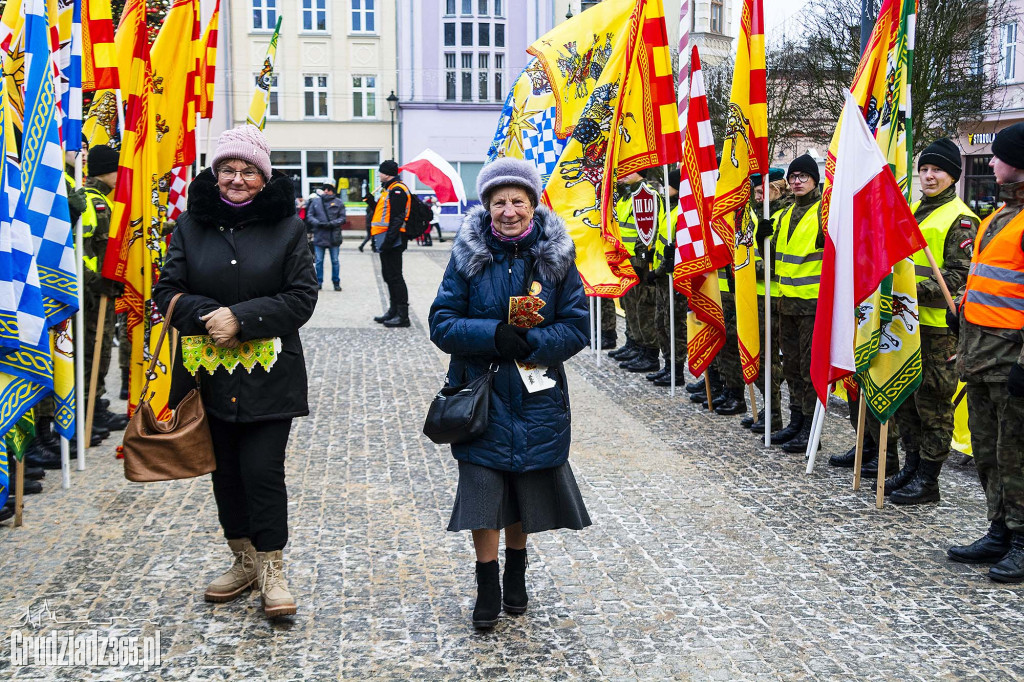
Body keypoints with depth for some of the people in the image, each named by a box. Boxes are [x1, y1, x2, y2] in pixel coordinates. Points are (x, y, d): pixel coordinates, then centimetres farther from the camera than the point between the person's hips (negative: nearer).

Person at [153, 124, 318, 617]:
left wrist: (241, 318, -17)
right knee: (225, 471, 13)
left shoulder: (287, 227, -1)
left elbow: (302, 296, -6)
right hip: (210, 376, 3)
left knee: (263, 470, -6)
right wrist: (206, 316, -16)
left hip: (269, 375, -3)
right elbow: (167, 291, 3)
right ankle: (244, 561, 30)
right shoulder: (191, 226, 6)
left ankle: (272, 569, 11)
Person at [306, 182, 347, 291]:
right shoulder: (315, 202, 8)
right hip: (319, 236, 1)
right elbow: (309, 216, 5)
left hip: (334, 237, -1)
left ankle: (336, 282, 15)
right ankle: (319, 282, 14)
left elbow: (343, 218, 2)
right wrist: (318, 223, -13)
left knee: (335, 261, 6)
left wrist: (332, 223, -14)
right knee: (319, 261, 5)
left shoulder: (338, 202, 4)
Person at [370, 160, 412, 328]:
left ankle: (403, 315, -8)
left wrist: (388, 240, -25)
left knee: (394, 277, -10)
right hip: (386, 240, 11)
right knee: (388, 276, 15)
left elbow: (397, 218, -21)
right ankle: (394, 311, 23)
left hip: (392, 241, -11)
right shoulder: (389, 189, 21)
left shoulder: (397, 190, -13)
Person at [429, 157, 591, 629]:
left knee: (527, 486, 13)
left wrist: (530, 342, -20)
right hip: (481, 394, -1)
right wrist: (494, 334, -22)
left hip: (536, 393, 1)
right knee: (483, 489, -2)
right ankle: (487, 586, 17)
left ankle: (516, 573, 37)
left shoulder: (556, 255, -2)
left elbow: (577, 327, -4)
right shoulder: (469, 254, -3)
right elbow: (442, 324, -6)